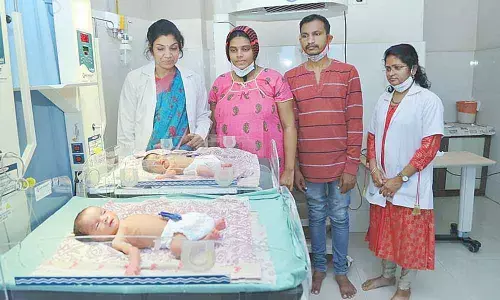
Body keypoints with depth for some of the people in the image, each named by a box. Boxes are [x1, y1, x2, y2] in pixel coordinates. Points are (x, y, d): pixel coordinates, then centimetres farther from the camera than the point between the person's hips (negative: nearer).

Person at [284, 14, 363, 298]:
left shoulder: (348, 73, -2)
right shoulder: (290, 78, 1)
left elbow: (355, 122, -4)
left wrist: (351, 166, -8)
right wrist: (293, 167, -1)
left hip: (340, 164, -1)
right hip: (309, 165, 1)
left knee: (340, 217, 13)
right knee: (316, 216, 16)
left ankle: (341, 270, 32)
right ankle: (319, 267, 35)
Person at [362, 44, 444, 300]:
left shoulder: (428, 100, -10)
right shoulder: (383, 99, 8)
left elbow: (430, 145, -14)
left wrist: (400, 178, -16)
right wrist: (373, 167, -5)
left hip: (410, 184, -5)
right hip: (382, 183, 5)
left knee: (410, 236, 8)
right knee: (385, 231, 17)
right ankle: (387, 275, 39)